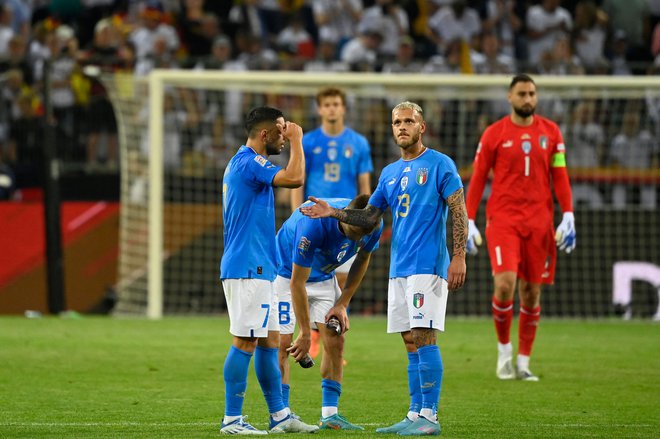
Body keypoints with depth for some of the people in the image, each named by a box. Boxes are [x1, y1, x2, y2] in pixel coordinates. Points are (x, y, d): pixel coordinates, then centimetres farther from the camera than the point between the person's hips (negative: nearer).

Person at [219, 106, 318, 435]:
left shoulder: (241, 162, 18)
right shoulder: (250, 163, -15)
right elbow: (295, 178, -26)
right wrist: (296, 140, -15)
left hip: (256, 268, 11)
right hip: (248, 268, -11)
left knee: (269, 340, 13)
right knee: (245, 342, -8)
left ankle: (280, 415, 17)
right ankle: (232, 419, -6)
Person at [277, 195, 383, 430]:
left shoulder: (373, 226, -23)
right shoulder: (313, 224, -40)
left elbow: (362, 260, 2)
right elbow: (297, 283, -32)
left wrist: (342, 304, -3)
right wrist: (305, 333, -27)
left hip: (324, 276, 5)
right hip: (287, 273, -5)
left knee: (335, 340, -6)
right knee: (282, 344, -14)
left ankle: (330, 414, 0)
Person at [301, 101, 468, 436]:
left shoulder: (439, 164, -3)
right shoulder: (389, 173, 18)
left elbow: (459, 212, -7)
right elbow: (370, 217, 21)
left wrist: (459, 258, -15)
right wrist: (332, 212, 8)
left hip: (427, 266, -7)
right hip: (399, 268, 7)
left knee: (423, 337, -12)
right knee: (411, 343, 7)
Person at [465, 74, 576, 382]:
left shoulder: (551, 132, 8)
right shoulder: (494, 134, 1)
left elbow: (560, 177, 9)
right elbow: (477, 179, 4)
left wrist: (568, 215, -2)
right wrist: (469, 221, -1)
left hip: (539, 222, 3)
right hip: (502, 218, -2)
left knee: (532, 291, 4)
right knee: (505, 283, -18)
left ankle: (523, 362, 13)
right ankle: (504, 348, 3)